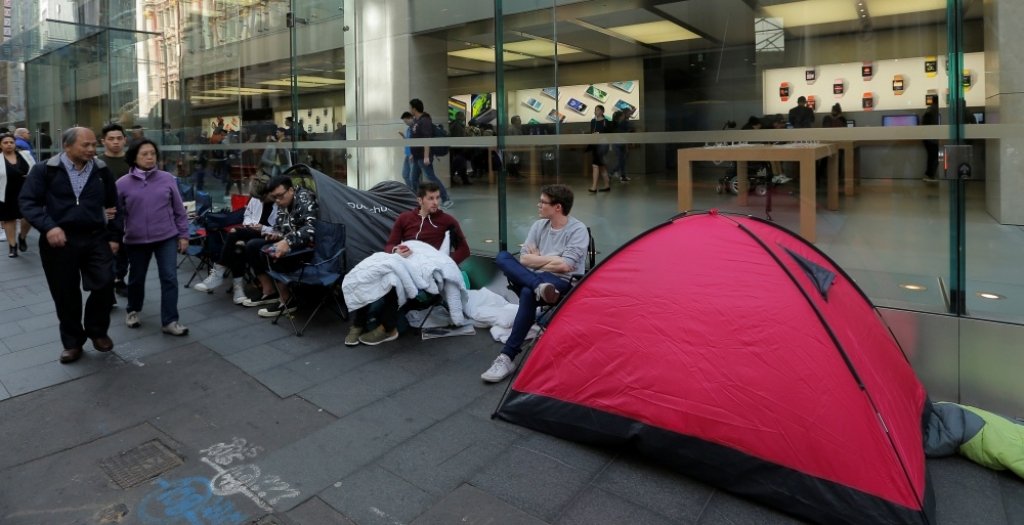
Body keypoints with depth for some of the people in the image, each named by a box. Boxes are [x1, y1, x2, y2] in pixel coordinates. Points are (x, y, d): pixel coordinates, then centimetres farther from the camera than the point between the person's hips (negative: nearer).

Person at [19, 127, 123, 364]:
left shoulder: (102, 171, 8)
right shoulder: (44, 170, -1)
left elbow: (113, 205, 14)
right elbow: (28, 201, -5)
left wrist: (115, 236, 8)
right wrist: (48, 227, -20)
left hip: (96, 239, 2)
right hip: (59, 241, -1)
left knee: (104, 286, -7)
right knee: (66, 295, 7)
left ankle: (97, 331, 19)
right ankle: (72, 342, 23)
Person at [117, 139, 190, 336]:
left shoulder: (167, 179, -1)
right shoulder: (123, 183, -3)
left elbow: (179, 210, 4)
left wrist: (183, 234, 3)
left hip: (166, 238, 0)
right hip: (136, 240, 0)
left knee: (170, 278, -5)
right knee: (136, 279, 15)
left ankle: (169, 321, 1)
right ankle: (133, 311, 40)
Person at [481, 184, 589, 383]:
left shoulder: (578, 230, -7)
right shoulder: (539, 226, 11)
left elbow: (564, 266, -16)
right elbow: (524, 259, 4)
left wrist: (537, 260, -3)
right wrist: (549, 259, -6)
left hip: (562, 285, -6)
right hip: (538, 281, 6)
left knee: (528, 293, -38)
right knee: (502, 257, -15)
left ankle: (507, 357, -33)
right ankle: (539, 287, -39)